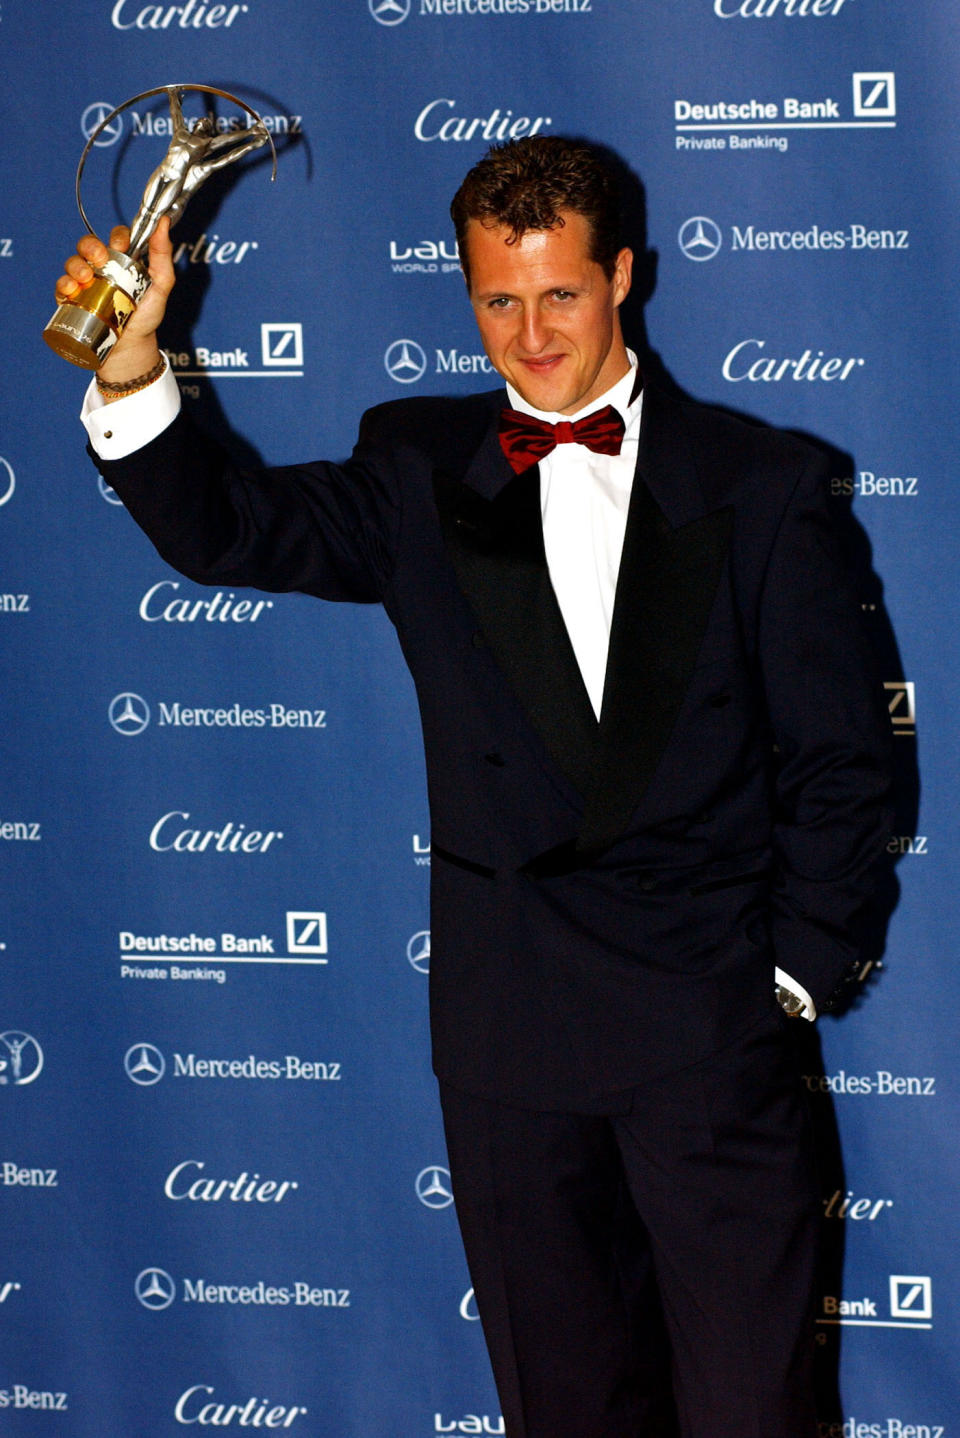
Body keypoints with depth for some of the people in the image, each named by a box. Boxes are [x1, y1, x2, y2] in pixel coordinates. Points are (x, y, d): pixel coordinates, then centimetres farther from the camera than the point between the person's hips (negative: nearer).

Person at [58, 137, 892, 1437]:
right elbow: (224, 532, -3)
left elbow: (838, 760, 4)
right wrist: (130, 363, -19)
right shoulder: (422, 473, 8)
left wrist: (790, 973, -2)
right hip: (510, 1025, 2)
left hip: (709, 1026, -2)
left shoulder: (758, 481, 3)